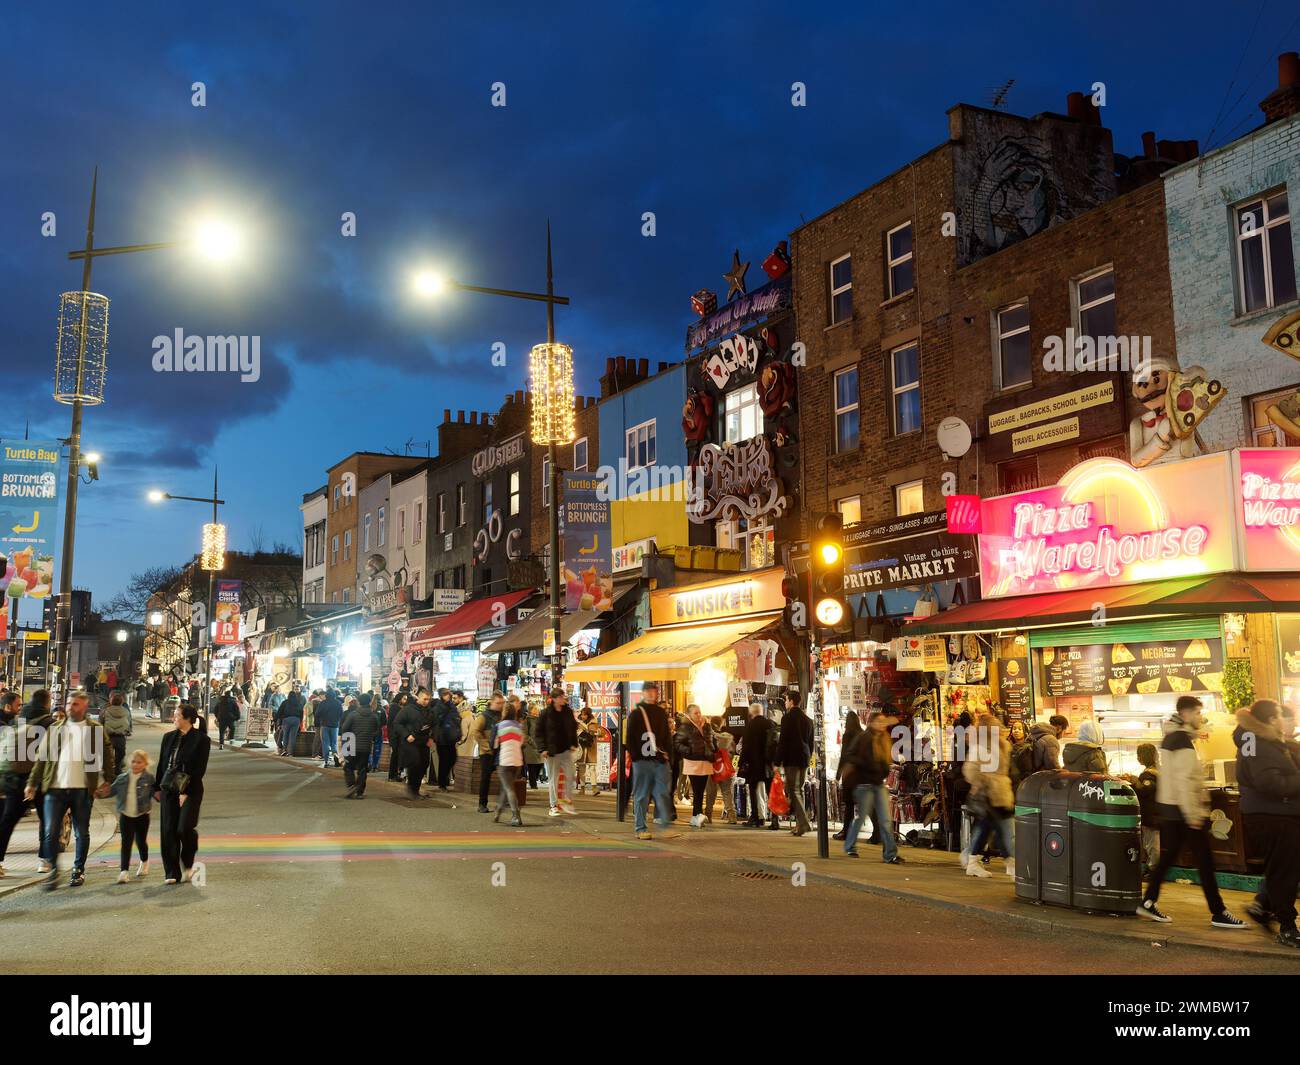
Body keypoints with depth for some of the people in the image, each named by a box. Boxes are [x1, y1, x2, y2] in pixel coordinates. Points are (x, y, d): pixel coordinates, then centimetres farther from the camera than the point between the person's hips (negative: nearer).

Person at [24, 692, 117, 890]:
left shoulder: (96, 729, 4)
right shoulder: (55, 729, 9)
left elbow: (107, 756, 4)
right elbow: (41, 757, 9)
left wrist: (106, 781, -5)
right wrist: (32, 783, 2)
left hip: (83, 790, -1)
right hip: (55, 788, 1)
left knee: (82, 833, 8)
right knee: (51, 832, -5)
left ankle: (78, 871, 22)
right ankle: (53, 871, 10)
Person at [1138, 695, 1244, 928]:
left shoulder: (1170, 737, 13)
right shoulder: (1183, 739, -16)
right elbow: (1184, 781, -22)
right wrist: (1193, 815, -21)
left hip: (1167, 806, 9)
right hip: (1183, 810, -9)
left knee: (1167, 856, 12)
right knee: (1205, 861, -3)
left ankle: (1148, 903, 14)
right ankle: (1218, 913, 1)